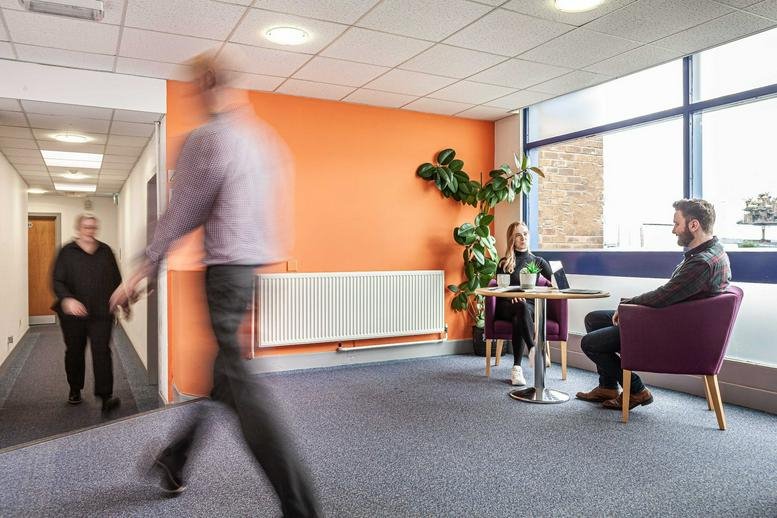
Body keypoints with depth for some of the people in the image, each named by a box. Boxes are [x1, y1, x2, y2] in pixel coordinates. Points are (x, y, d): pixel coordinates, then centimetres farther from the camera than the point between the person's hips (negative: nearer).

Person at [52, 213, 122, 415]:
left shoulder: (105, 251, 9)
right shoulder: (67, 252, 2)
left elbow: (116, 280, 15)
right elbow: (57, 281, -5)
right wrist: (67, 299, -23)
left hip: (101, 313, 0)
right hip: (73, 314, 0)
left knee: (102, 351, -9)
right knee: (74, 351, 13)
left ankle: (106, 396, -11)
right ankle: (75, 390, 33)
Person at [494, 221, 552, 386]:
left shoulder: (537, 261, 19)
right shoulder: (504, 263, 15)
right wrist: (512, 296, -18)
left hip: (530, 306, 1)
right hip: (507, 306, -1)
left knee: (518, 319, -37)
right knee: (522, 307, -38)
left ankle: (517, 368, -47)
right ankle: (534, 348, -54)